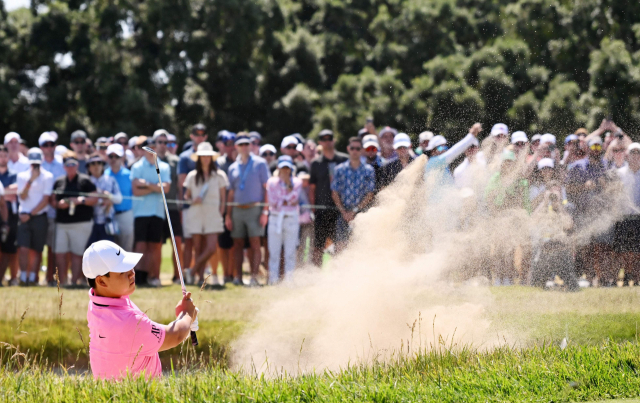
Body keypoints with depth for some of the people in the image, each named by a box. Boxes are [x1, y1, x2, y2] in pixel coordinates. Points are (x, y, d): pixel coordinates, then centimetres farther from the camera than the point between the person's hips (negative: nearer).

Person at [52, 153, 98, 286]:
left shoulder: (85, 181, 2)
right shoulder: (59, 182, 15)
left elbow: (94, 199, -1)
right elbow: (52, 200, 17)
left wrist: (81, 200, -16)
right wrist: (58, 204, -5)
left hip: (81, 223, -4)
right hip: (61, 224, 4)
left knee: (76, 254, -2)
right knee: (60, 254, -1)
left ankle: (74, 281, 1)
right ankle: (62, 282, 4)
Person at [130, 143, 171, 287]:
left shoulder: (164, 167, 10)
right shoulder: (137, 167, 4)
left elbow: (166, 188, -4)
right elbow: (136, 190, -6)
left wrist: (147, 185, -9)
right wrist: (155, 188, -6)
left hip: (158, 212, 2)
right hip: (141, 211, -2)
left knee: (156, 246, 1)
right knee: (141, 245, -9)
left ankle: (154, 277, 4)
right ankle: (141, 276, -10)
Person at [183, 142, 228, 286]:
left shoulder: (219, 175, 5)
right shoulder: (192, 176, 8)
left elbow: (223, 199, 8)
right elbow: (186, 196, 14)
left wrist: (220, 214, 0)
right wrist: (192, 200, -7)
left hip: (213, 216, -1)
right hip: (195, 215, 1)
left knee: (211, 248, -12)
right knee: (198, 248, -1)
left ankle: (192, 270, 3)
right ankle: (200, 277, 7)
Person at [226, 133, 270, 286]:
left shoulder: (260, 163, 2)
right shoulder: (233, 168, 14)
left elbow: (267, 188, -1)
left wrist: (265, 211, -9)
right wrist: (228, 215, 11)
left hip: (254, 209, -4)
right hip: (237, 209, 4)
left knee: (255, 243, -10)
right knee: (237, 244, 3)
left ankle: (254, 276, -12)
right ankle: (238, 276, 6)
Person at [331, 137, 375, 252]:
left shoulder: (368, 170, 4)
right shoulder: (340, 169, 6)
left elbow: (370, 195, 1)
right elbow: (334, 193, 5)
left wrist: (355, 210, -7)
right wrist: (344, 212, -6)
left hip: (361, 213, -1)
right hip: (343, 214, 1)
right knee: (340, 245, -7)